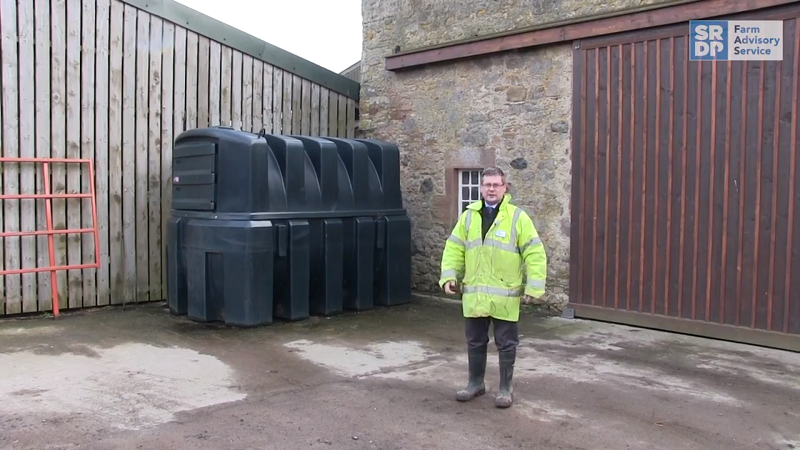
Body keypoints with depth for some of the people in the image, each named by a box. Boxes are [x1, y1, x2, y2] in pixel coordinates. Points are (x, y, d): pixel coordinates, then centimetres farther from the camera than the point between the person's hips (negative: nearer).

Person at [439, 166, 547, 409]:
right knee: (475, 342, 15)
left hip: (505, 296, -3)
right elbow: (454, 249, 8)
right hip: (474, 295, 3)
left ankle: (505, 388, 22)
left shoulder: (517, 217, -5)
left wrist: (532, 287, -12)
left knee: (506, 344, 8)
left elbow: (535, 254, -7)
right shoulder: (468, 216, 6)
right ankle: (476, 383, 31)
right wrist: (449, 276, -4)